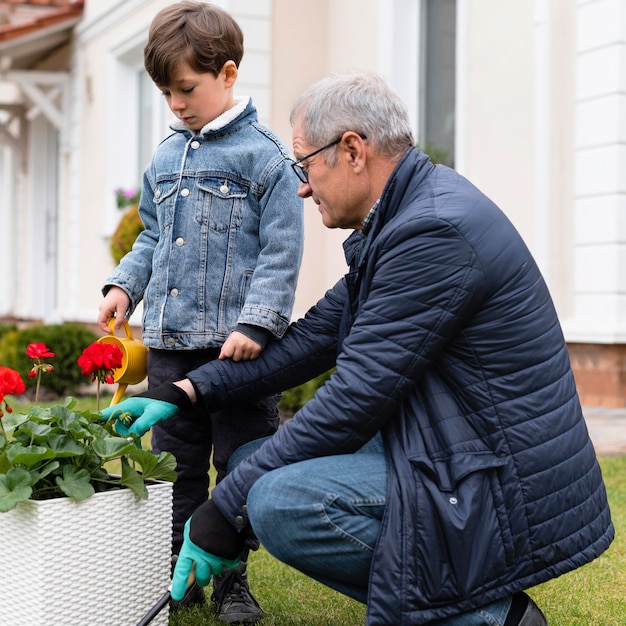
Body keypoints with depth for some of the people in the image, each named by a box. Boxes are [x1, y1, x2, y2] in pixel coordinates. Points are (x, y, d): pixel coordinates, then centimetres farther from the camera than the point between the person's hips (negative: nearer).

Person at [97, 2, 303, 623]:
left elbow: (280, 252, -9)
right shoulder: (165, 158, 13)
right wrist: (125, 284, 7)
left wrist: (256, 322, -17)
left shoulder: (263, 155, -6)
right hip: (169, 340, 6)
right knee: (175, 463, 11)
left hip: (237, 344, -5)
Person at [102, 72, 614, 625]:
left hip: (503, 493, -10)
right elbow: (316, 336, 15)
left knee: (276, 502, -23)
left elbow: (355, 400, -22)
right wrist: (185, 393, 9)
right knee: (257, 461, 8)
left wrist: (226, 511, -15)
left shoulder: (434, 231, -21)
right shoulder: (401, 218, 11)